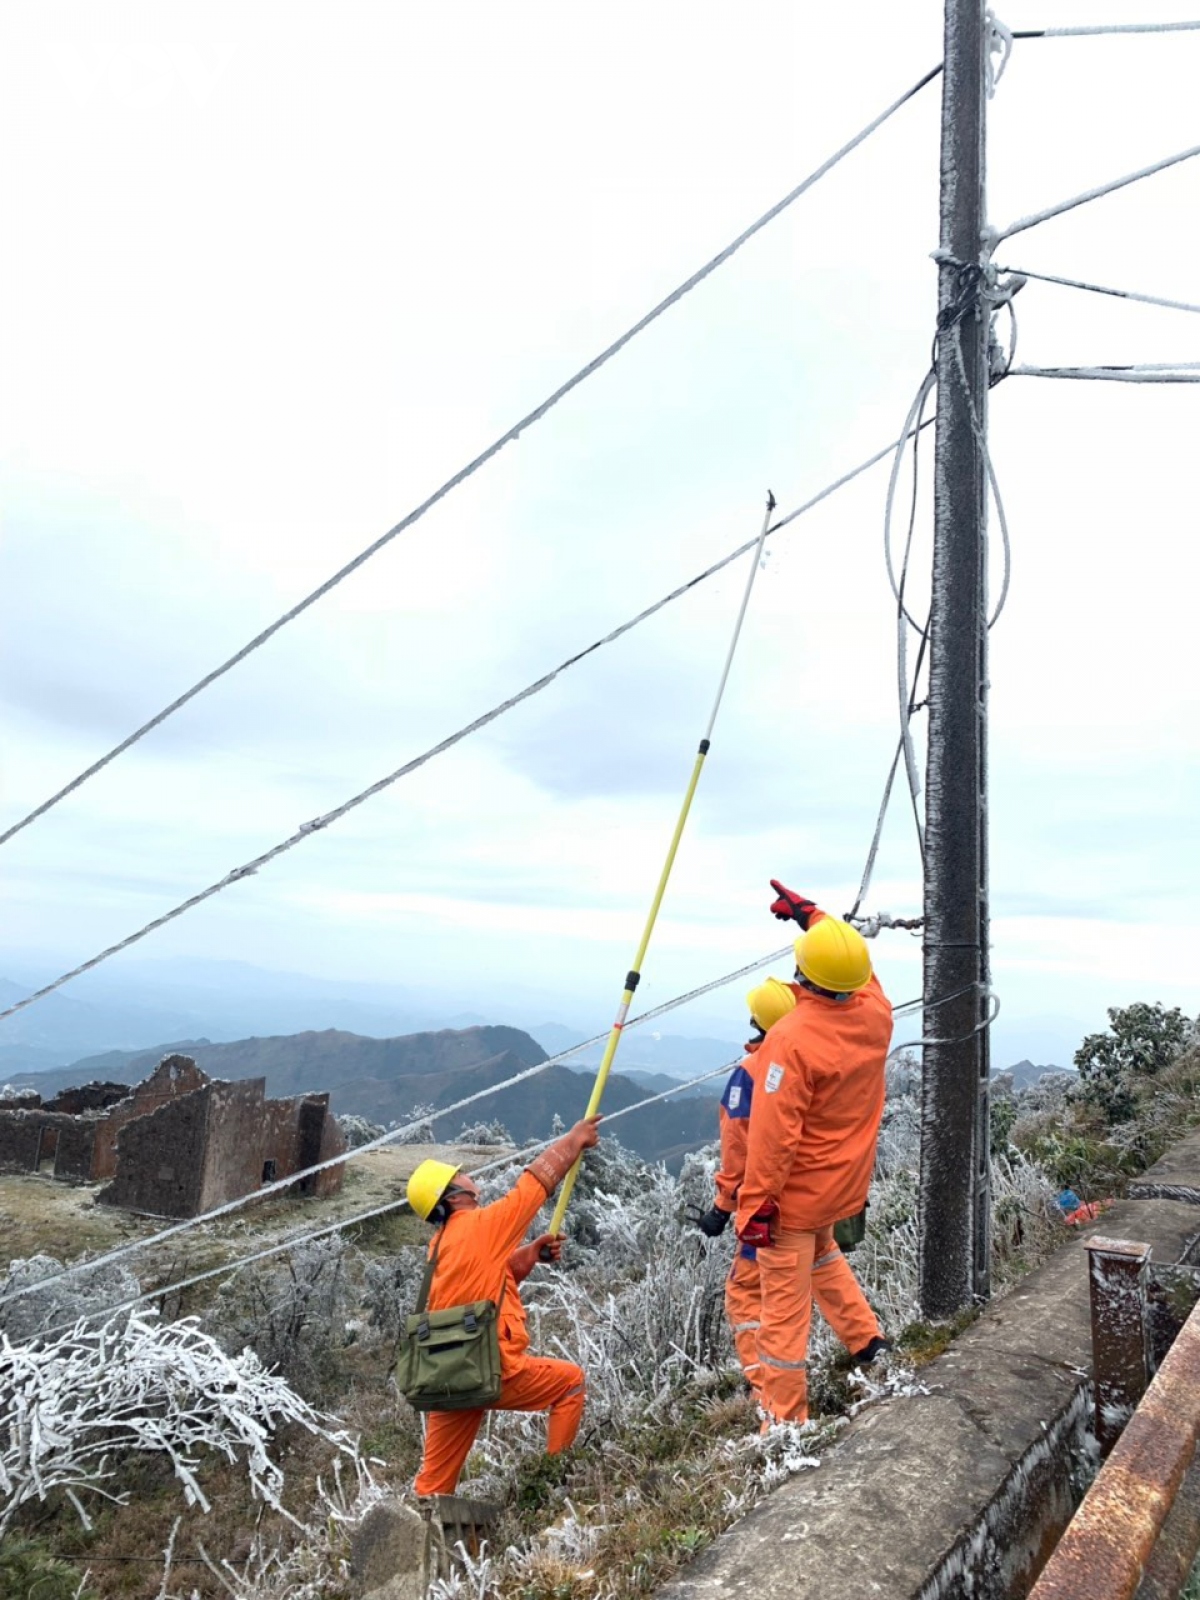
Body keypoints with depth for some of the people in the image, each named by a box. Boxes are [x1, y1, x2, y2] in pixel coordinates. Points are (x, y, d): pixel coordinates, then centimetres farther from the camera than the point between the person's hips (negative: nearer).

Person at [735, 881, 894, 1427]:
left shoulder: (793, 1039, -29)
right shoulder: (875, 1014, -10)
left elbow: (773, 1135, -26)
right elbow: (857, 968, 13)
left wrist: (755, 1206, -18)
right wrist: (809, 912, 21)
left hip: (798, 1192, -7)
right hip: (845, 1184, 7)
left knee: (785, 1304, 5)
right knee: (822, 1252, 35)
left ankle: (785, 1420, 16)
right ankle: (867, 1339, 42)